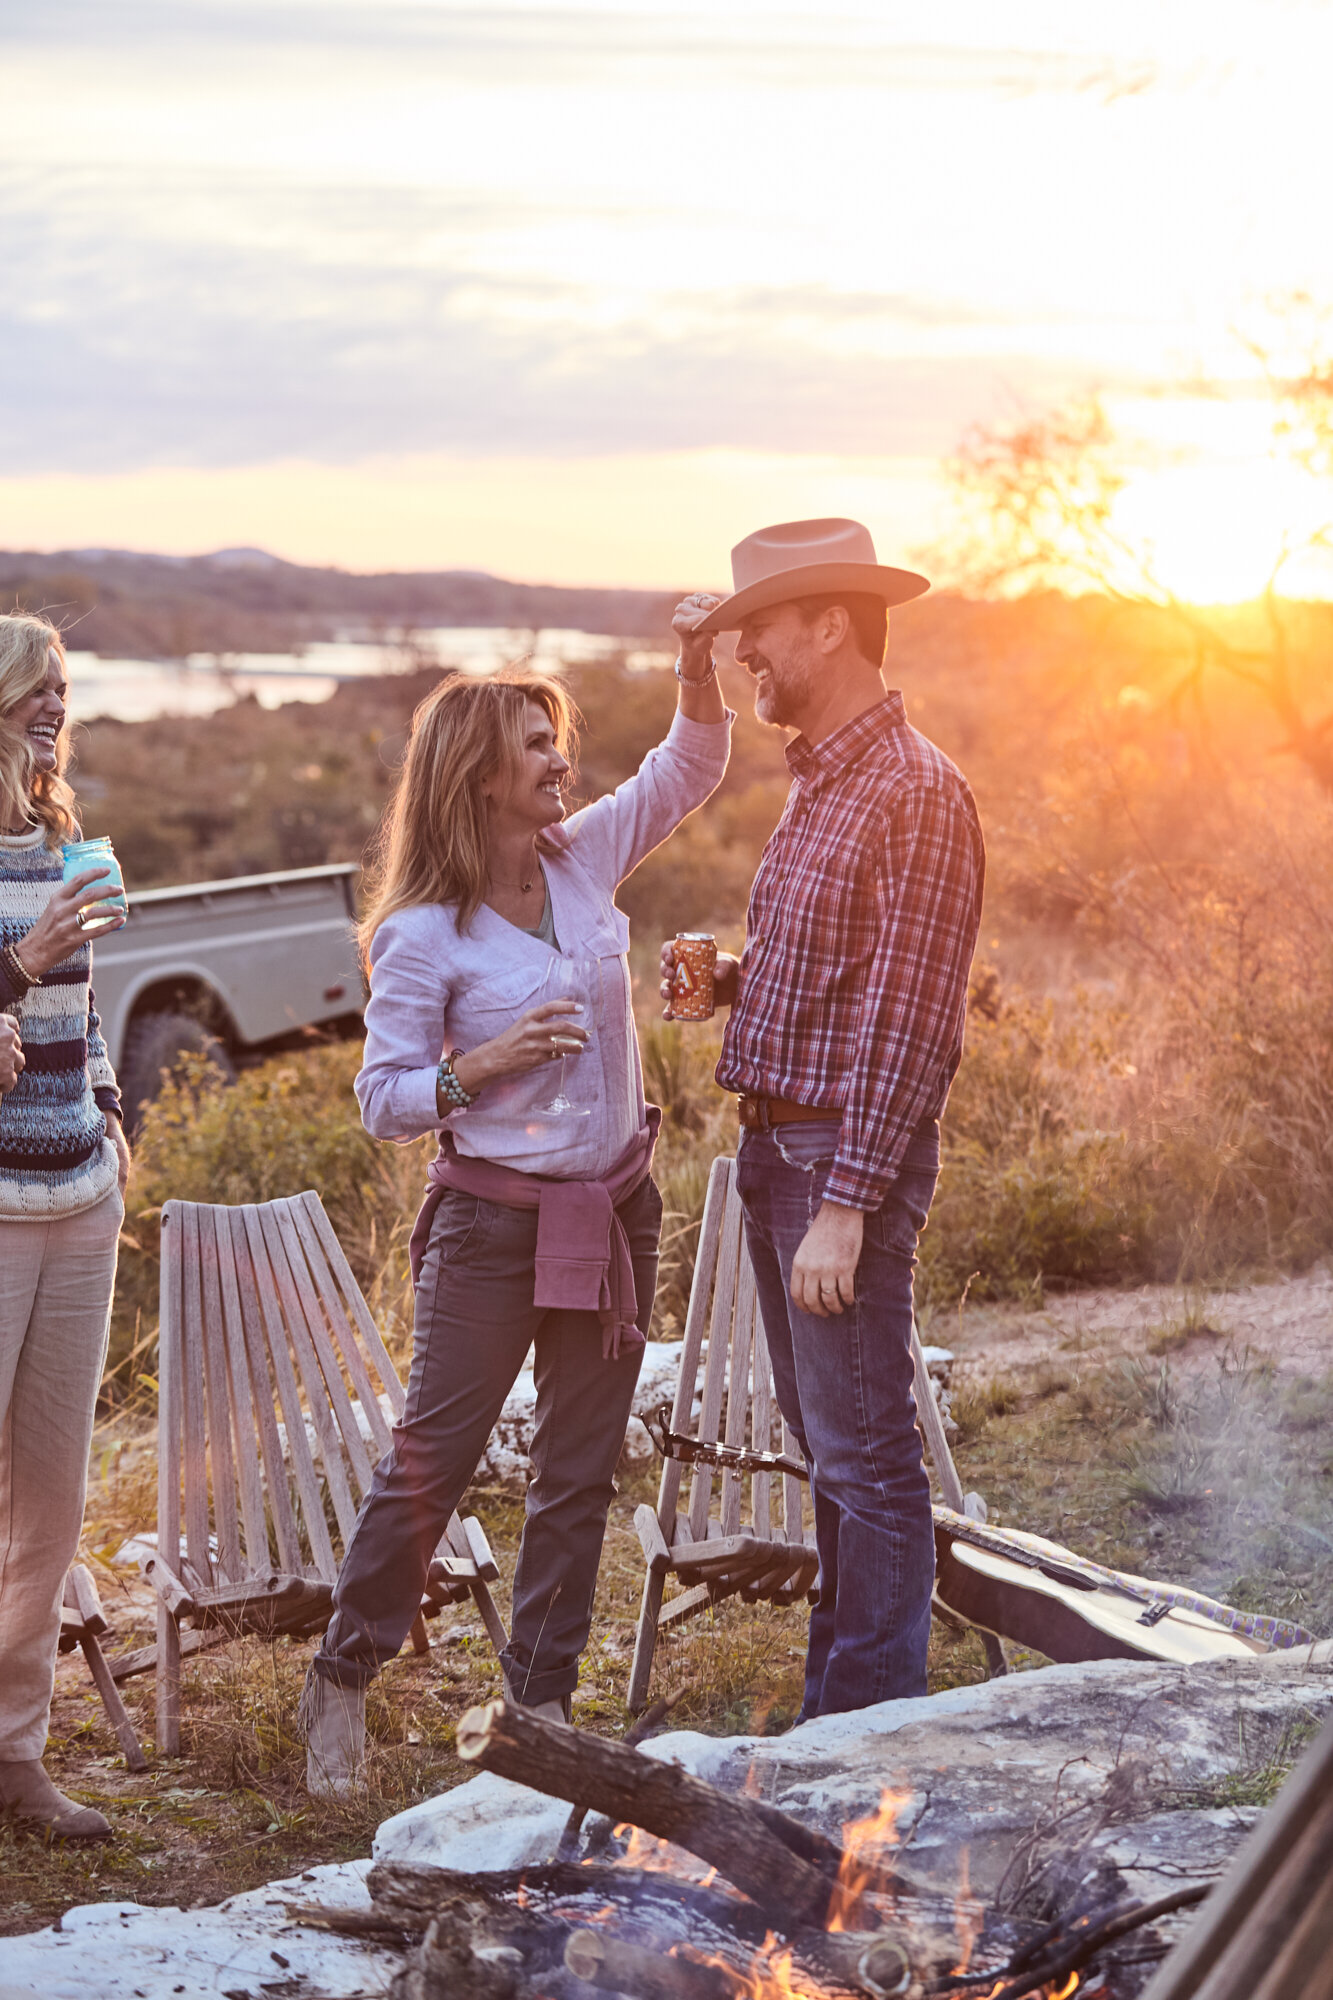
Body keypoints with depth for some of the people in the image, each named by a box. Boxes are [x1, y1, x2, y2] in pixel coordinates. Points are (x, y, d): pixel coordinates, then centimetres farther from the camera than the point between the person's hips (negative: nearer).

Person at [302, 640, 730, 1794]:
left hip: (615, 1213, 6)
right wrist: (482, 1064, -23)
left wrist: (702, 670, -3)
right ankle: (343, 1682, 18)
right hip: (493, 1223, -6)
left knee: (582, 1475, 10)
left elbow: (691, 767, 14)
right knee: (433, 1461, 0)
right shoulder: (423, 935, -12)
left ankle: (540, 1704, 22)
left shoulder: (585, 859, 3)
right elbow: (383, 1101, -9)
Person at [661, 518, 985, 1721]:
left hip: (849, 1155, -10)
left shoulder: (915, 792, -14)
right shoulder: (818, 784, 16)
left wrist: (844, 1207, -22)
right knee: (829, 1450, 16)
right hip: (774, 1144, 10)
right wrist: (726, 980, 5)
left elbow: (909, 1022, -19)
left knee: (867, 1457, -5)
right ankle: (833, 1712, 26)